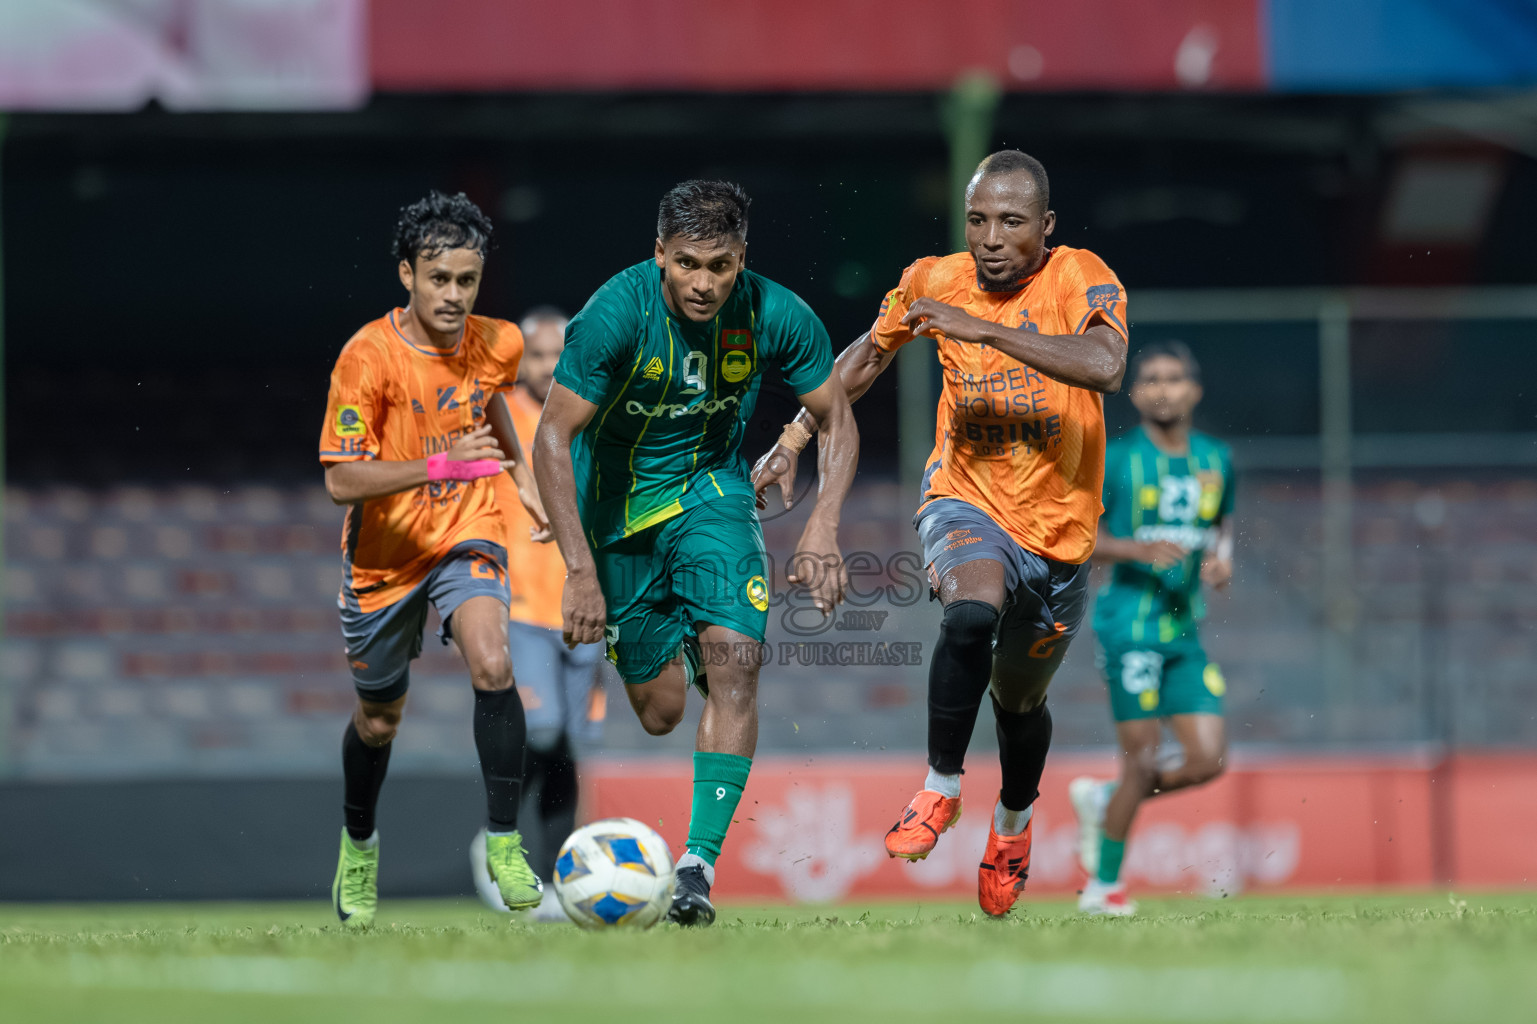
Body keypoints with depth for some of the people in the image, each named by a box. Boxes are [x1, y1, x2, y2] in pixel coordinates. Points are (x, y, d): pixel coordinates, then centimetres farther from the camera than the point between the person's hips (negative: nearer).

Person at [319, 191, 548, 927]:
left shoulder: (496, 345, -8)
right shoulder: (368, 357, -22)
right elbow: (340, 481, -27)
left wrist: (518, 470, 14)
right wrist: (439, 466, -38)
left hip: (466, 535, 1)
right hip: (384, 554, -1)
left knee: (492, 665, -27)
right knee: (380, 717, 14)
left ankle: (504, 841, -16)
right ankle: (359, 844, 44)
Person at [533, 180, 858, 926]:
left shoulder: (775, 316, -19)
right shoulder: (617, 313, -27)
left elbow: (836, 422, -5)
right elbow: (553, 437, -22)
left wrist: (822, 527, -20)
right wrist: (581, 572, -27)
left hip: (712, 488, 1)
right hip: (617, 496, -1)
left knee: (733, 662, -21)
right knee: (660, 711, 5)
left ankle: (699, 864, -18)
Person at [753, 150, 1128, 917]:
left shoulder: (1080, 280, -14)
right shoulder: (935, 282, -4)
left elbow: (1104, 365, -36)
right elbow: (866, 356, 16)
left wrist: (986, 329, -37)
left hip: (1058, 530, 0)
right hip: (966, 503, 0)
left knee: (1019, 698, 17)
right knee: (971, 614, -34)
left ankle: (1013, 821, 48)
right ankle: (941, 791, -19)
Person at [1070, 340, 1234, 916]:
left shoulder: (1216, 460, 10)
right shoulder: (1117, 460, -5)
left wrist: (1222, 561, 2)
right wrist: (1138, 549, -19)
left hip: (1186, 630, 6)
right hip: (1130, 624, -6)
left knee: (1209, 760, -3)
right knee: (1142, 761, -7)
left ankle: (1103, 800, 22)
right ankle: (1104, 886, 9)